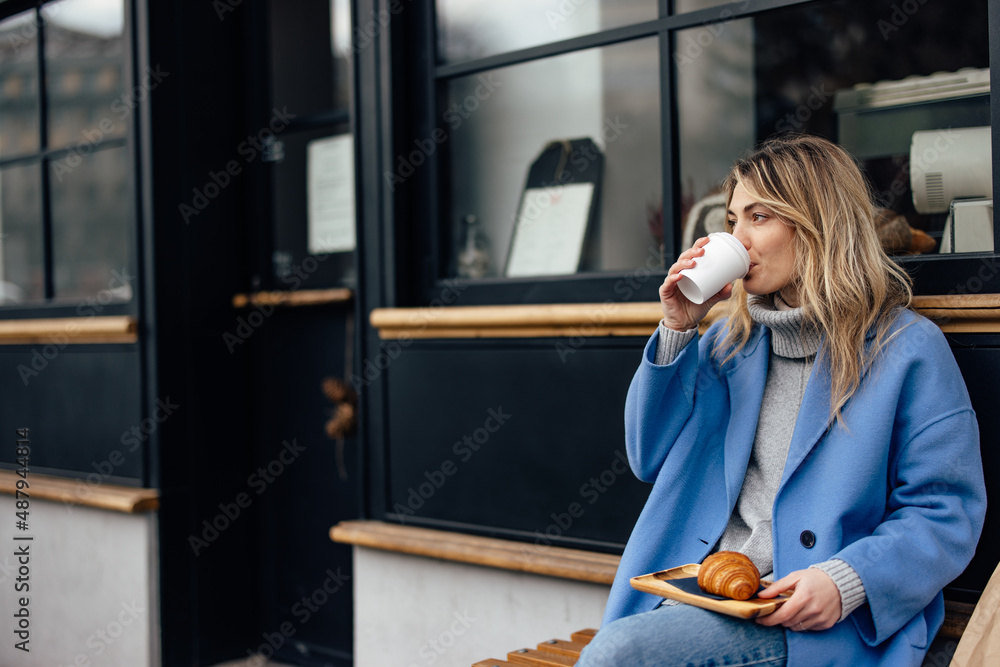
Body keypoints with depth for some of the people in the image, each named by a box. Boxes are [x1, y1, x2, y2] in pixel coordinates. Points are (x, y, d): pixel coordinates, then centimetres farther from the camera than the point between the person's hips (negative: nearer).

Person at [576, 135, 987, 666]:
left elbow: (946, 514, -4)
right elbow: (653, 461, 15)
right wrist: (677, 332, 5)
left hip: (820, 623, -5)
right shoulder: (733, 338, 17)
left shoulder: (908, 349, -1)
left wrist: (846, 582, -21)